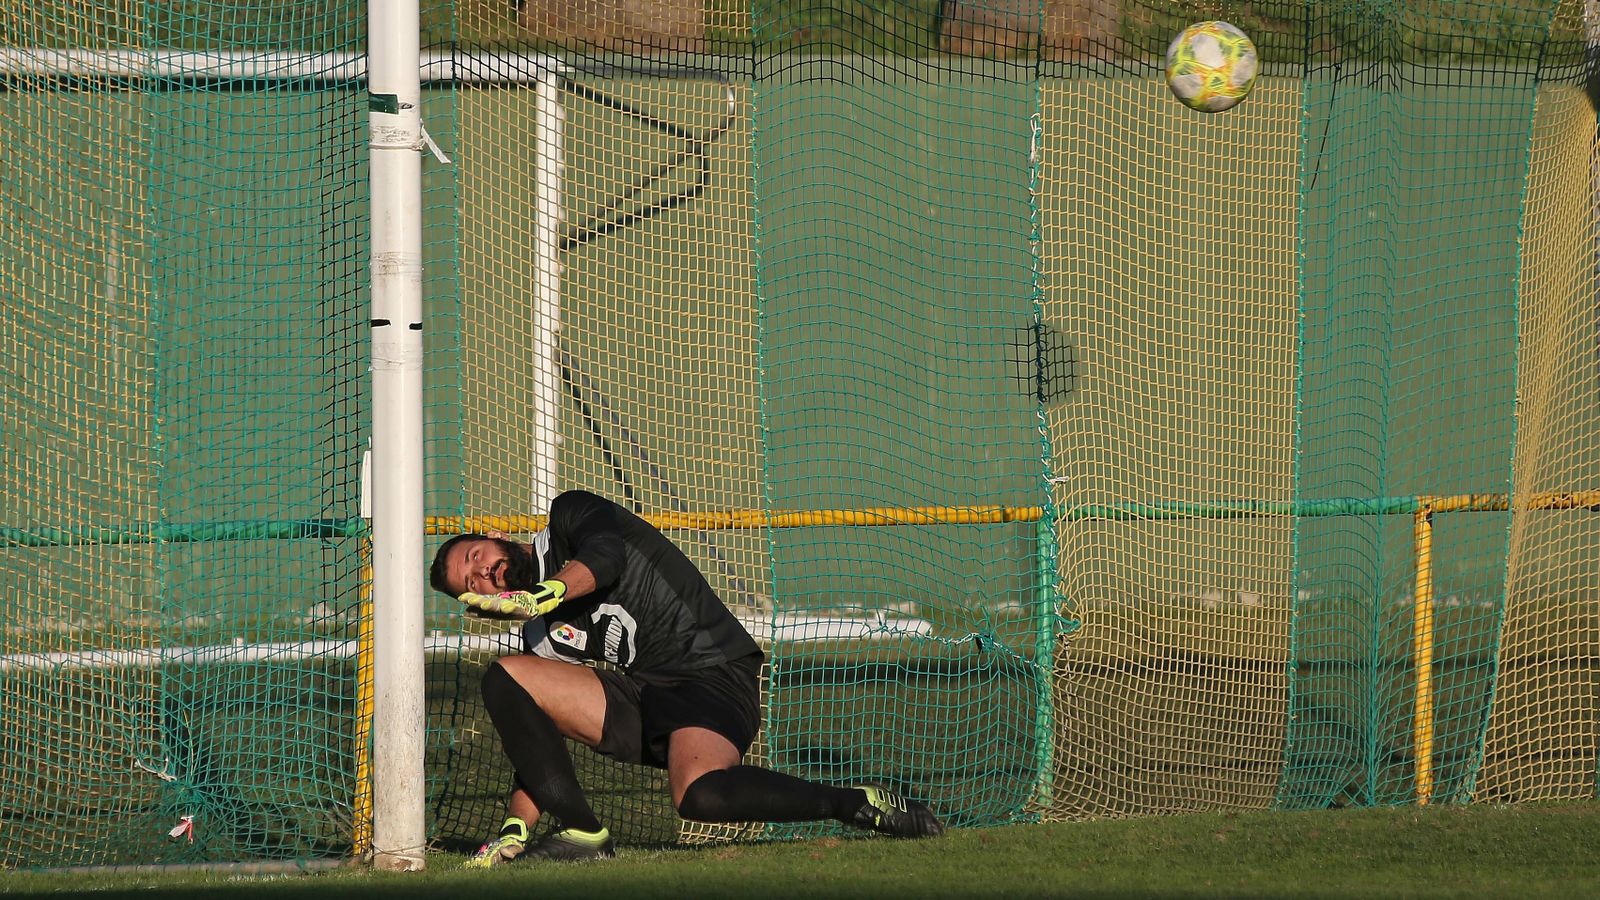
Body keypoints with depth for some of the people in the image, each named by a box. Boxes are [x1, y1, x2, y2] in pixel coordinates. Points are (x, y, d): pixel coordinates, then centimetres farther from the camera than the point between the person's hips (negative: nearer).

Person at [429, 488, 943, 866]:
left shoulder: (570, 516, 3)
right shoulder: (542, 638, 16)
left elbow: (606, 555, -20)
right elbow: (536, 745, 13)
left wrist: (545, 594, -37)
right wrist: (512, 832, -1)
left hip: (717, 675, -7)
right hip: (643, 698, 7)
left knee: (697, 794, -36)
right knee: (505, 679, -6)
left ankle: (860, 805, -19)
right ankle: (580, 832, -12)